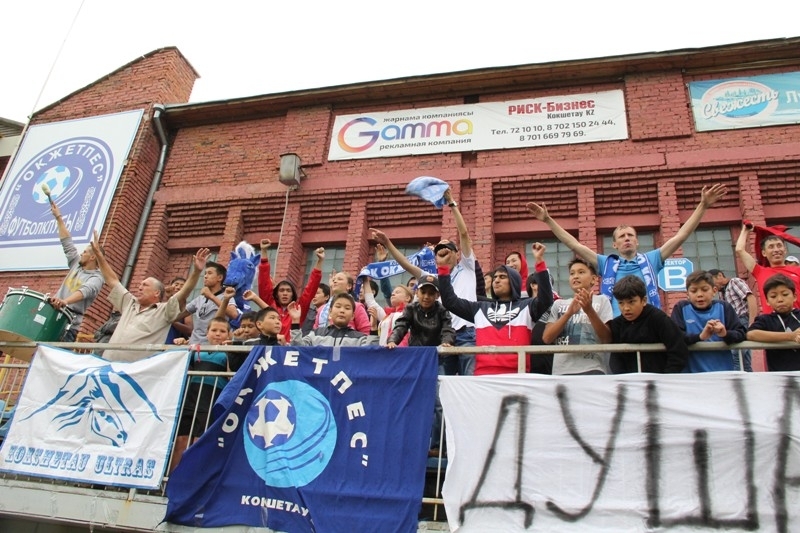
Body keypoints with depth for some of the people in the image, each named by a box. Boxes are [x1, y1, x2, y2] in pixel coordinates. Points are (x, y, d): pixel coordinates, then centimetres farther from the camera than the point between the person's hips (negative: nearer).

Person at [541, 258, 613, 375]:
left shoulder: (601, 300, 8)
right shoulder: (558, 304, 15)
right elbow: (546, 338, 2)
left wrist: (589, 310, -17)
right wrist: (568, 313, -12)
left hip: (592, 370, -2)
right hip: (561, 371, 2)